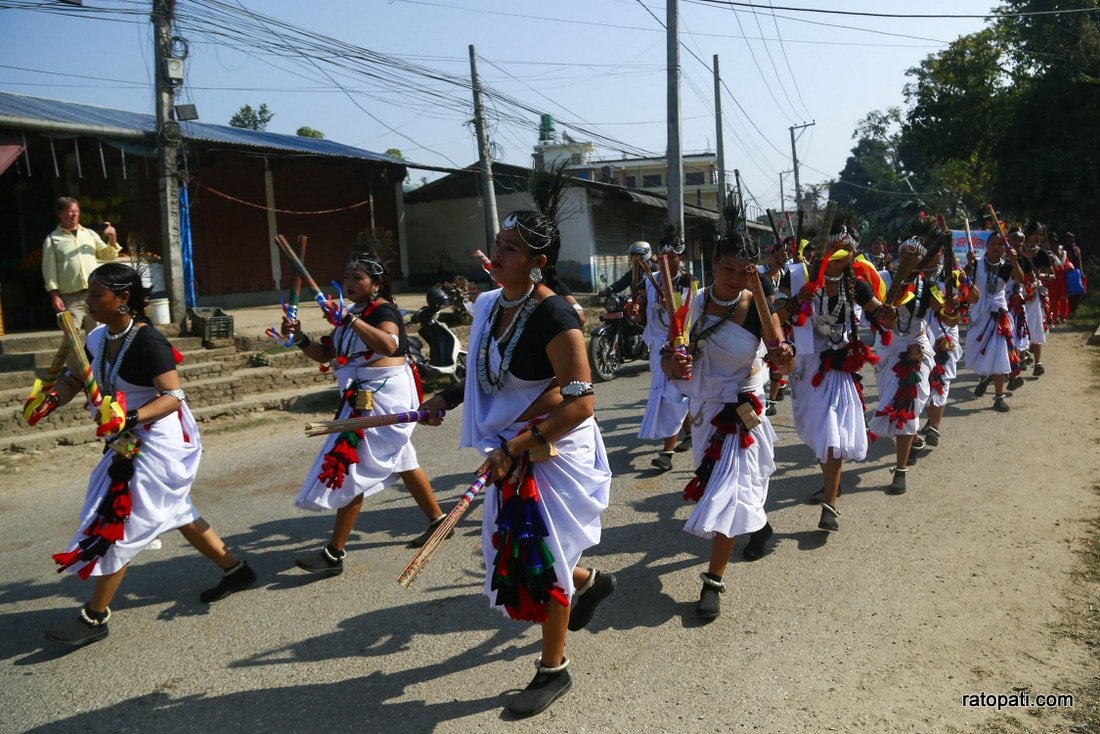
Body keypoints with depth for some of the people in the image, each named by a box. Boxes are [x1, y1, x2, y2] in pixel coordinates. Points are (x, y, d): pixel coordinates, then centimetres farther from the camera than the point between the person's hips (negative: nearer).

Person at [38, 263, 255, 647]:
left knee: (116, 524, -4)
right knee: (175, 512, 19)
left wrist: (131, 417, -41)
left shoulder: (148, 341, -22)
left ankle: (94, 618, 10)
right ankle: (234, 569, 35)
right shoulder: (98, 338, 2)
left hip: (157, 444, -9)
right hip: (128, 442, 9)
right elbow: (74, 380, 8)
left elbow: (173, 397, -27)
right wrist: (52, 398, -13)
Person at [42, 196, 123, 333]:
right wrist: (54, 295, -9)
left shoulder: (89, 233, 14)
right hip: (70, 298, -3)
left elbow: (108, 256, 15)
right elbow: (50, 269, -1)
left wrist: (112, 239, -2)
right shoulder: (52, 239, 4)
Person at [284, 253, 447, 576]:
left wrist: (351, 320, -38)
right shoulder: (350, 313, 13)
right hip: (364, 397, 10)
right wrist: (300, 338, -2)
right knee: (400, 461, 19)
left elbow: (389, 345, -36)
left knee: (350, 467, -10)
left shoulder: (383, 310, -15)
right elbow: (326, 354, 15)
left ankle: (334, 554, -3)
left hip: (381, 396, -10)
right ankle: (438, 521, 33)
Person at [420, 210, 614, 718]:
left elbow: (581, 403, -26)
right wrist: (449, 397, 5)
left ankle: (553, 670, 28)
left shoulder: (553, 317, -24)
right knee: (514, 549, 17)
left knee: (539, 560, 4)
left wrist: (514, 449, -27)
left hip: (554, 453, -8)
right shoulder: (490, 305, 0)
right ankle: (590, 581, 47)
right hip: (513, 452, 8)